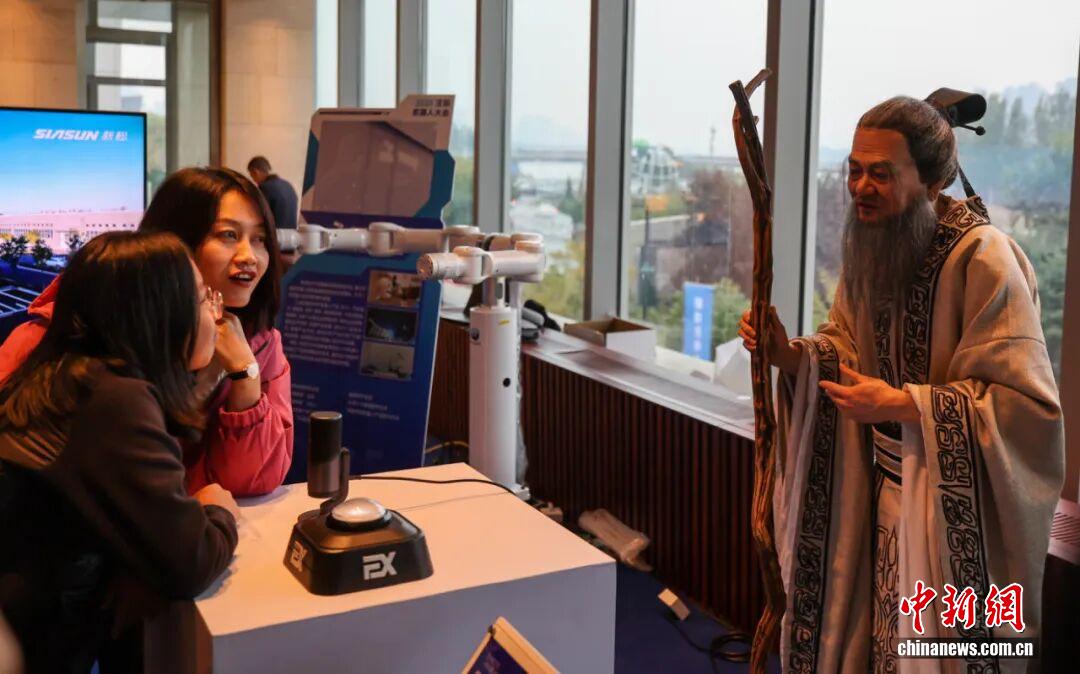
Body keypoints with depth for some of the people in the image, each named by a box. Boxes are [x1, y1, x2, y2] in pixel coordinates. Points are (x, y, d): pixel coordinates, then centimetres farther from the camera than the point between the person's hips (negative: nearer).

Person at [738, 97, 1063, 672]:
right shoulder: (871, 241, 1)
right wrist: (789, 355, -10)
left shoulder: (983, 258, -22)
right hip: (879, 488, 6)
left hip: (953, 503, -6)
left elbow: (1030, 403, -22)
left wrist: (902, 406, -26)